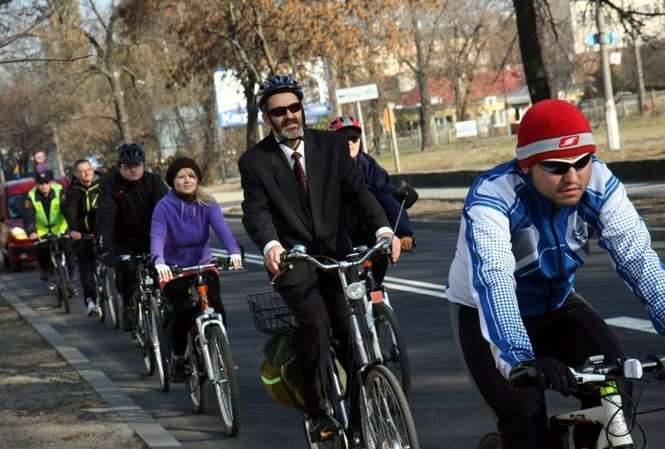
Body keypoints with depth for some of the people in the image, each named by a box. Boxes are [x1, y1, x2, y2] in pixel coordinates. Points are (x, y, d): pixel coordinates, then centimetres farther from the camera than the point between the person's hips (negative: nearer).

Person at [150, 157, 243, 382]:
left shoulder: (207, 204, -7)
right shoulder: (164, 206, -13)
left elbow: (221, 228, -23)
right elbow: (157, 236, -28)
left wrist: (234, 252, -43)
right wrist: (159, 262, -49)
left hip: (203, 264, 2)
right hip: (173, 268, -2)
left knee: (216, 306, -22)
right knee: (183, 310, -23)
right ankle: (177, 357, 0)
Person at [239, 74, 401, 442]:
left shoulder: (331, 145, 5)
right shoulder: (254, 161, -1)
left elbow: (357, 190, -2)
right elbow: (256, 211, -12)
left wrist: (383, 228, -20)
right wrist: (270, 245, -34)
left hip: (335, 253, 3)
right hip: (291, 258, -3)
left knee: (354, 327, -12)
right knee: (315, 322, -25)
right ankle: (317, 412, -15)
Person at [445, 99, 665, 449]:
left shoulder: (599, 183, -21)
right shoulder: (491, 196, -32)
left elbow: (637, 256, -28)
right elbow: (492, 278, -46)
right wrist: (520, 359, -60)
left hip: (557, 306, 4)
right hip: (485, 313, -4)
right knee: (525, 414, -24)